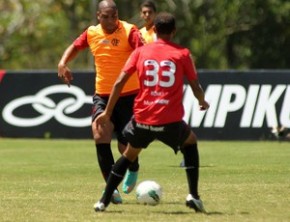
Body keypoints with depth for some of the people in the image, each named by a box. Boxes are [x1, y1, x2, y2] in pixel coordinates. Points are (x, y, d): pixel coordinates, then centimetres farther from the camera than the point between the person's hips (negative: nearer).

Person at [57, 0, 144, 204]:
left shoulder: (129, 31, -12)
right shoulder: (91, 33, 2)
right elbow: (75, 47, 20)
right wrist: (63, 63, 1)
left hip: (129, 95, -3)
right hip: (102, 95, 3)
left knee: (126, 146, 0)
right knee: (100, 134, -21)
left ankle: (133, 170, 39)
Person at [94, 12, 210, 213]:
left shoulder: (141, 52, 7)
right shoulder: (182, 54, 3)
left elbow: (119, 82, 1)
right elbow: (196, 88, 6)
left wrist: (107, 113, 8)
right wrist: (203, 102, 29)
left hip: (143, 119, 1)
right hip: (171, 121, -1)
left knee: (129, 154, 25)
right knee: (191, 142, 28)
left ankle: (104, 201, 18)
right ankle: (193, 195, 15)